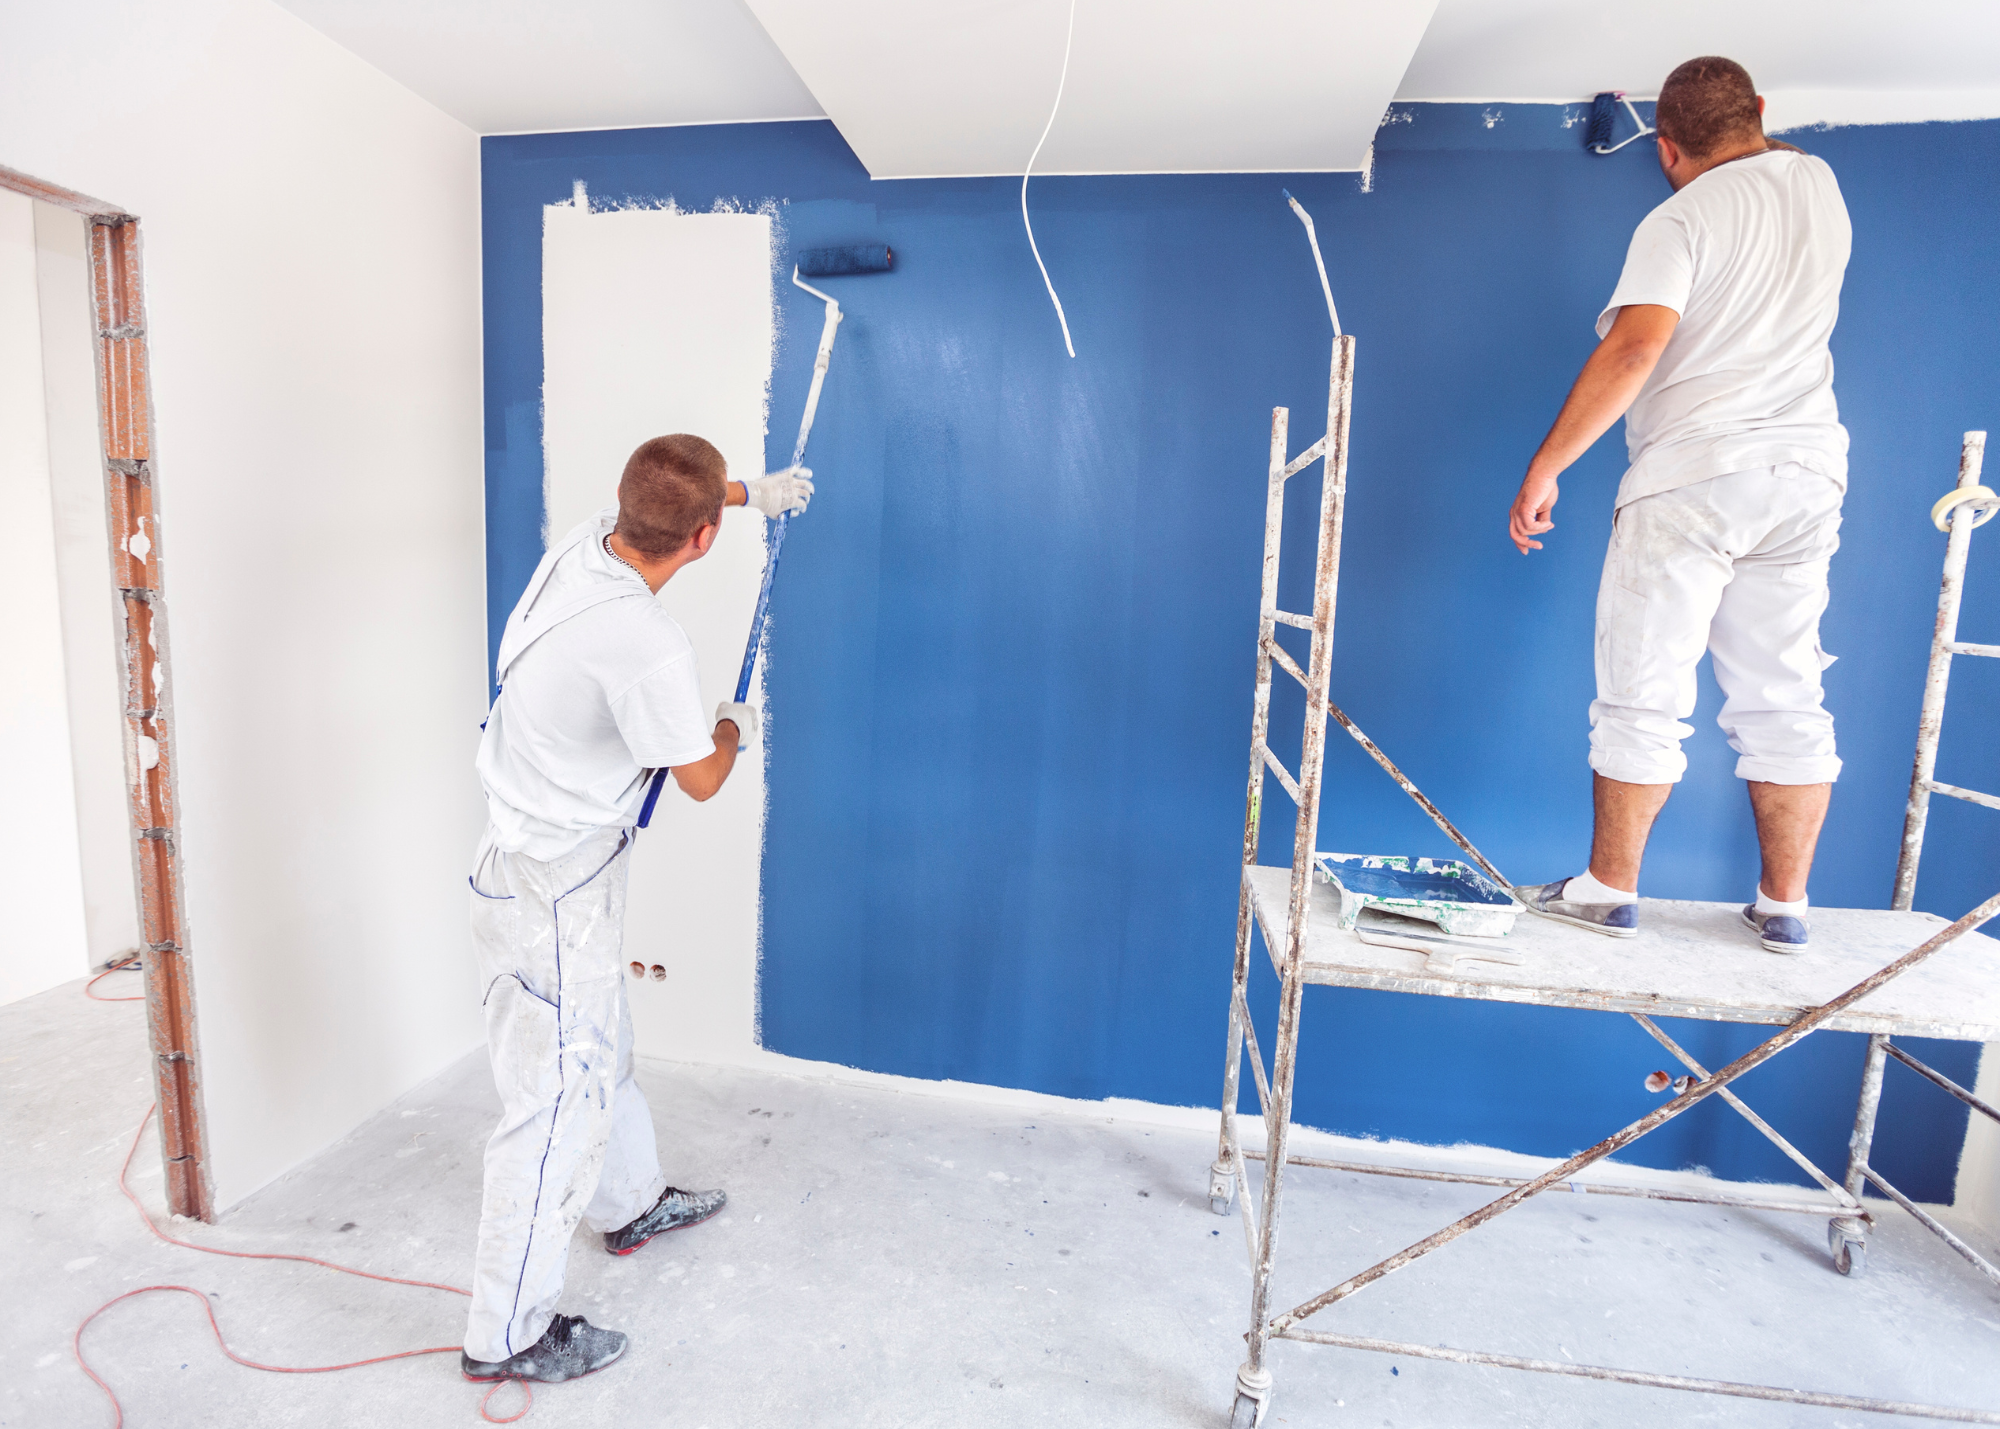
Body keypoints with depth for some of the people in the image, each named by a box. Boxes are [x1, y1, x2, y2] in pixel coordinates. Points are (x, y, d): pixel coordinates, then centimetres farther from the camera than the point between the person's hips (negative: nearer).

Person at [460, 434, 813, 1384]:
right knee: (557, 1096, 4)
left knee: (600, 1045, 25)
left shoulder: (588, 539, -7)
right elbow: (701, 779, -15)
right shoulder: (647, 646, -31)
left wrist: (751, 492, 31)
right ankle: (506, 1335, 22)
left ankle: (630, 1204, 47)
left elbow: (649, 493, 19)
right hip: (552, 884, -9)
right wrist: (733, 729, 7)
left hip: (549, 857, 10)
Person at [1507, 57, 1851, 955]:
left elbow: (1634, 351, -18)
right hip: (1805, 475, 7)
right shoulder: (1819, 184, 16)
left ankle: (1608, 891, 7)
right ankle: (1784, 906, 15)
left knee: (1643, 701, -1)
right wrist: (1750, 136, 48)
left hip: (1691, 477, -6)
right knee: (1785, 702, 9)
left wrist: (1544, 468, -17)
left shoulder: (1680, 220, -4)